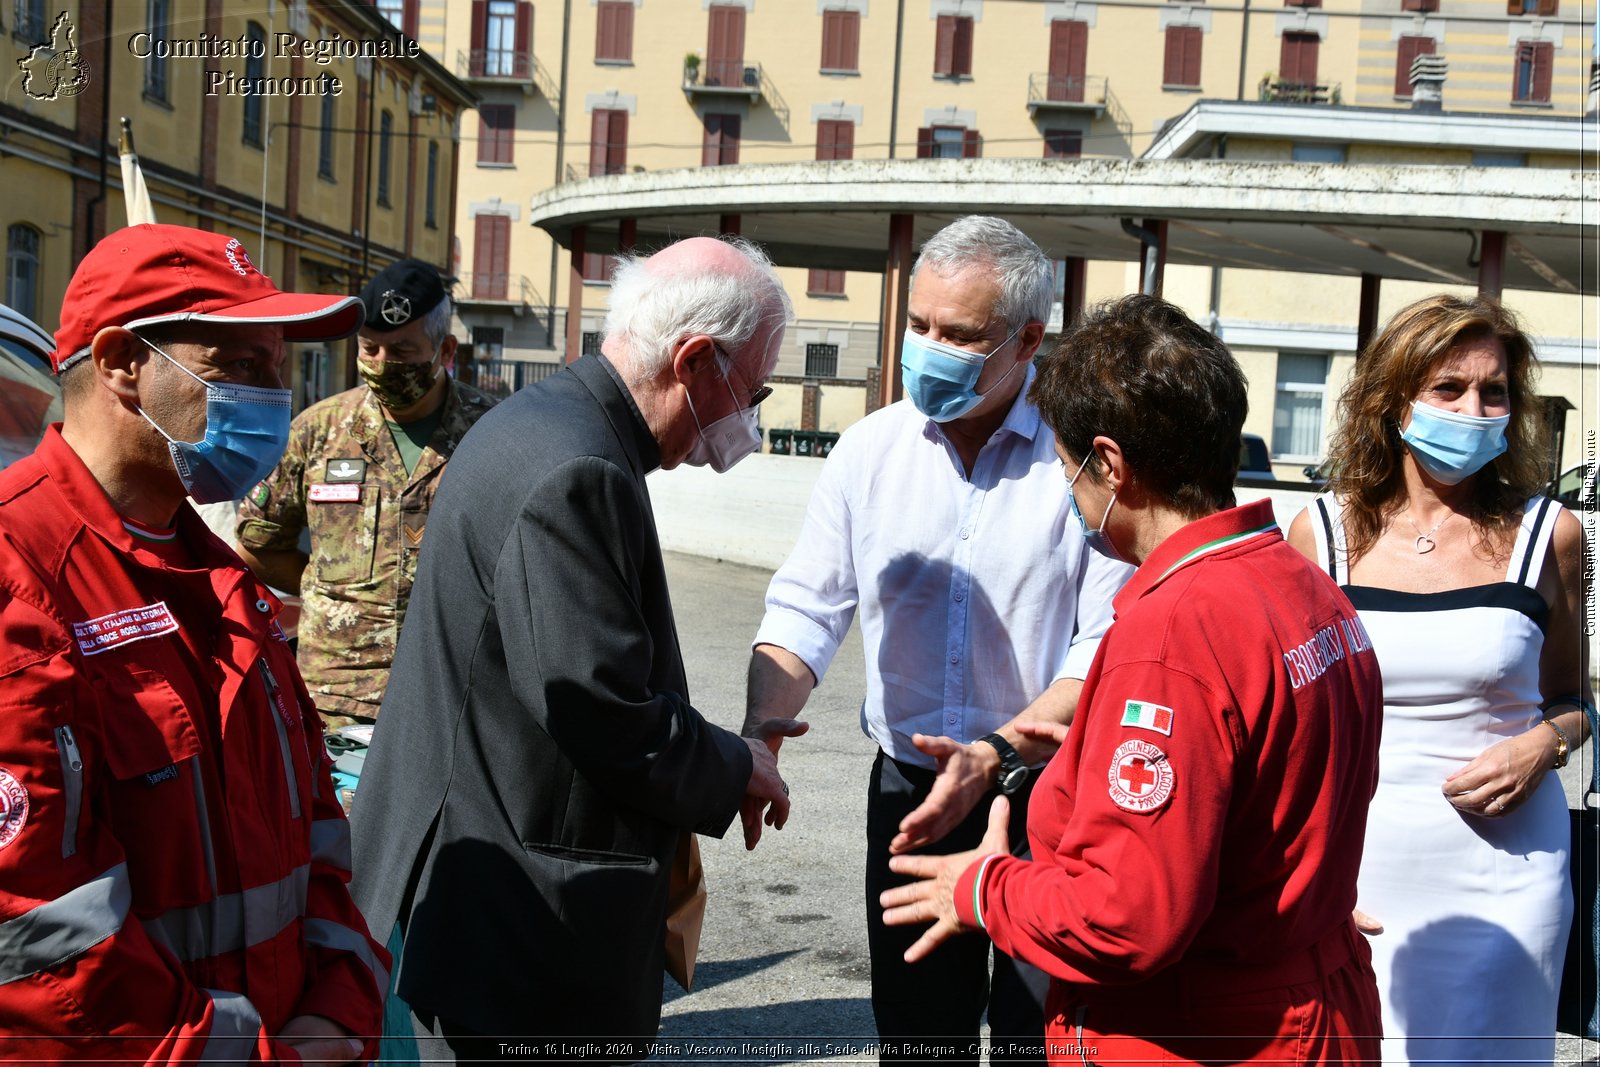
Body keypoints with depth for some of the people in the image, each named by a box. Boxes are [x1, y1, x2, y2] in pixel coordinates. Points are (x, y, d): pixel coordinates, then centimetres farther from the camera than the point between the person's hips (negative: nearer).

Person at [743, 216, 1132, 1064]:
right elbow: (805, 610, 3)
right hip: (909, 795, 4)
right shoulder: (870, 448, 2)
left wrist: (995, 756, -25)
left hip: (1048, 803, -3)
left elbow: (1110, 651, -15)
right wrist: (758, 736, -13)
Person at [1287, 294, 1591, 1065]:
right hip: (1350, 868, 0)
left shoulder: (1546, 534, 2)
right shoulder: (1322, 534, 1)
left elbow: (1572, 698, 16)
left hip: (1500, 874, 0)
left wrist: (1544, 743, -7)